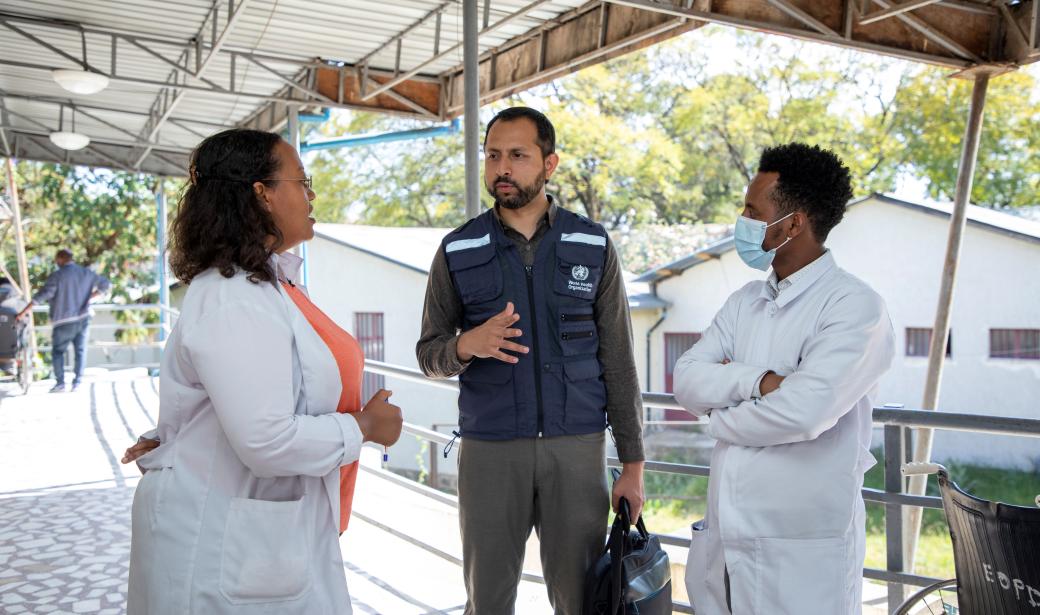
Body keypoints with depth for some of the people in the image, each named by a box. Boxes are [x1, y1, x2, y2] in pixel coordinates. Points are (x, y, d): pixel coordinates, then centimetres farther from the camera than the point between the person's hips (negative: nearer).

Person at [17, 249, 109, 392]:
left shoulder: (57, 276, -9)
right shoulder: (86, 273, 6)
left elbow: (43, 294, -16)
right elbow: (106, 284, 12)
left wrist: (24, 311, -13)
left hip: (64, 321, -4)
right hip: (83, 318, 4)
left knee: (57, 351, 8)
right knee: (80, 350, 10)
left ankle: (60, 383, 0)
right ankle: (77, 382, 5)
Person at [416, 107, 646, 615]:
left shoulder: (593, 245, 3)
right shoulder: (458, 251, 3)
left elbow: (618, 360, 3)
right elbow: (428, 353, 6)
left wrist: (632, 463, 0)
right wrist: (467, 345, -18)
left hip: (578, 446, 0)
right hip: (489, 450, 0)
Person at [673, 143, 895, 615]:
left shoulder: (855, 307, -13)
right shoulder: (744, 302, 9)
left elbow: (802, 411, -25)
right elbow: (686, 380, -2)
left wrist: (720, 415, -8)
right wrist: (758, 381, -19)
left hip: (803, 552, -6)